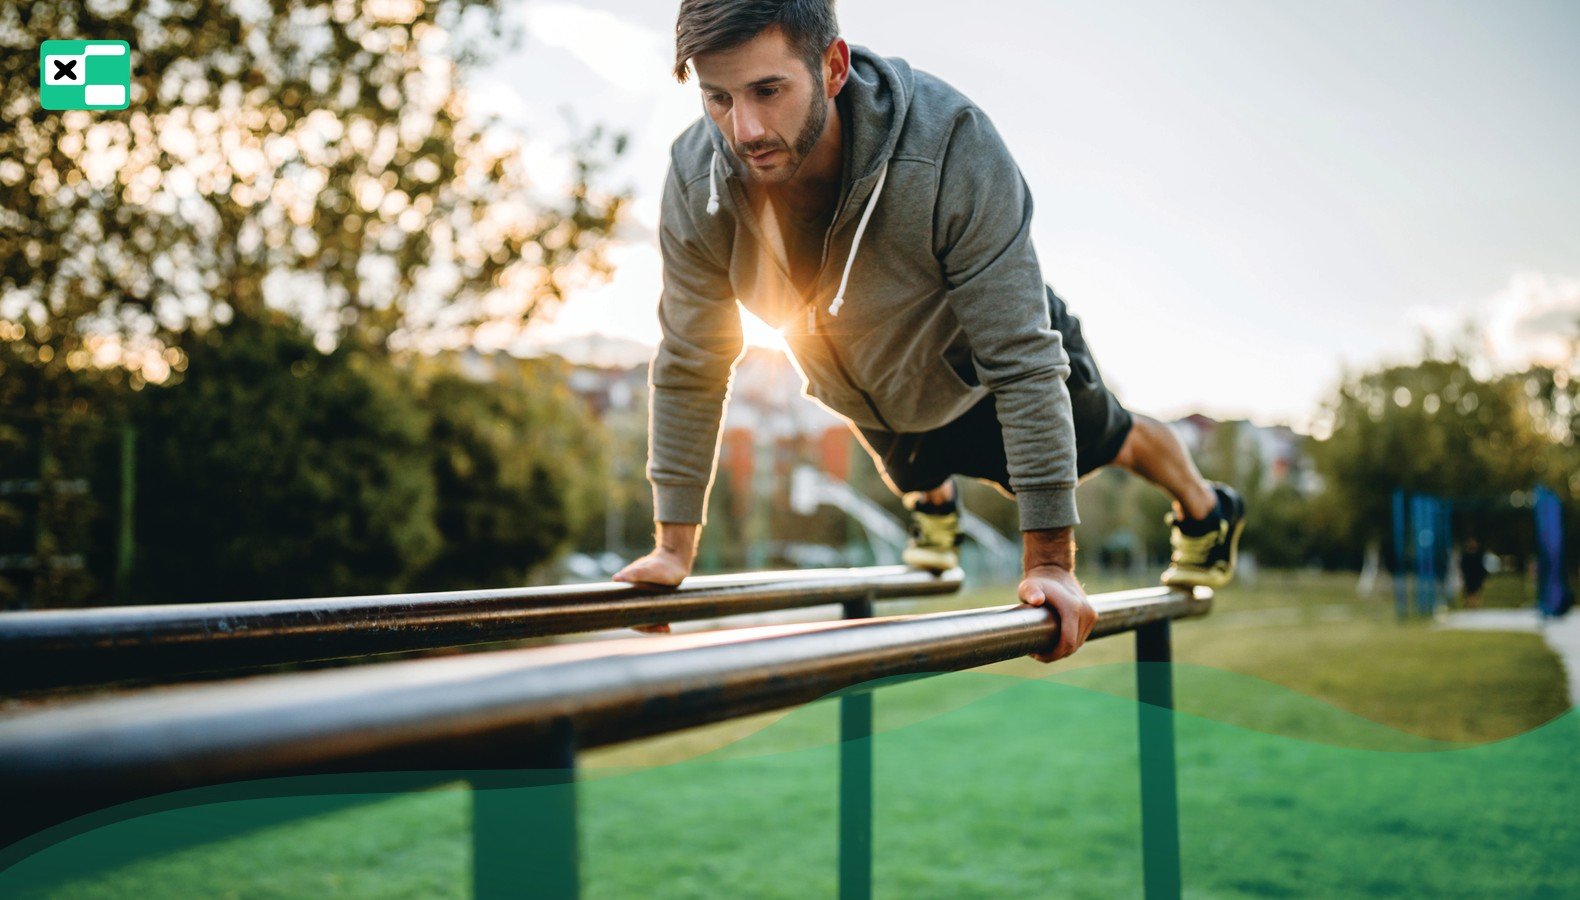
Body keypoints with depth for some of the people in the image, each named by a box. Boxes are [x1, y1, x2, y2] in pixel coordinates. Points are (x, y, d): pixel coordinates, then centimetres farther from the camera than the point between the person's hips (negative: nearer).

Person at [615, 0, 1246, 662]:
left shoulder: (951, 148, -45)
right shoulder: (696, 182, -34)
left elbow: (1022, 362, -40)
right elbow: (690, 367, -21)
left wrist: (1050, 560, -37)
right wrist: (674, 546, -19)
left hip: (983, 375, -3)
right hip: (873, 400, 3)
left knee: (1107, 441, 26)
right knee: (913, 475, 35)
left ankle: (1205, 511, 60)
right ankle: (933, 509, 73)